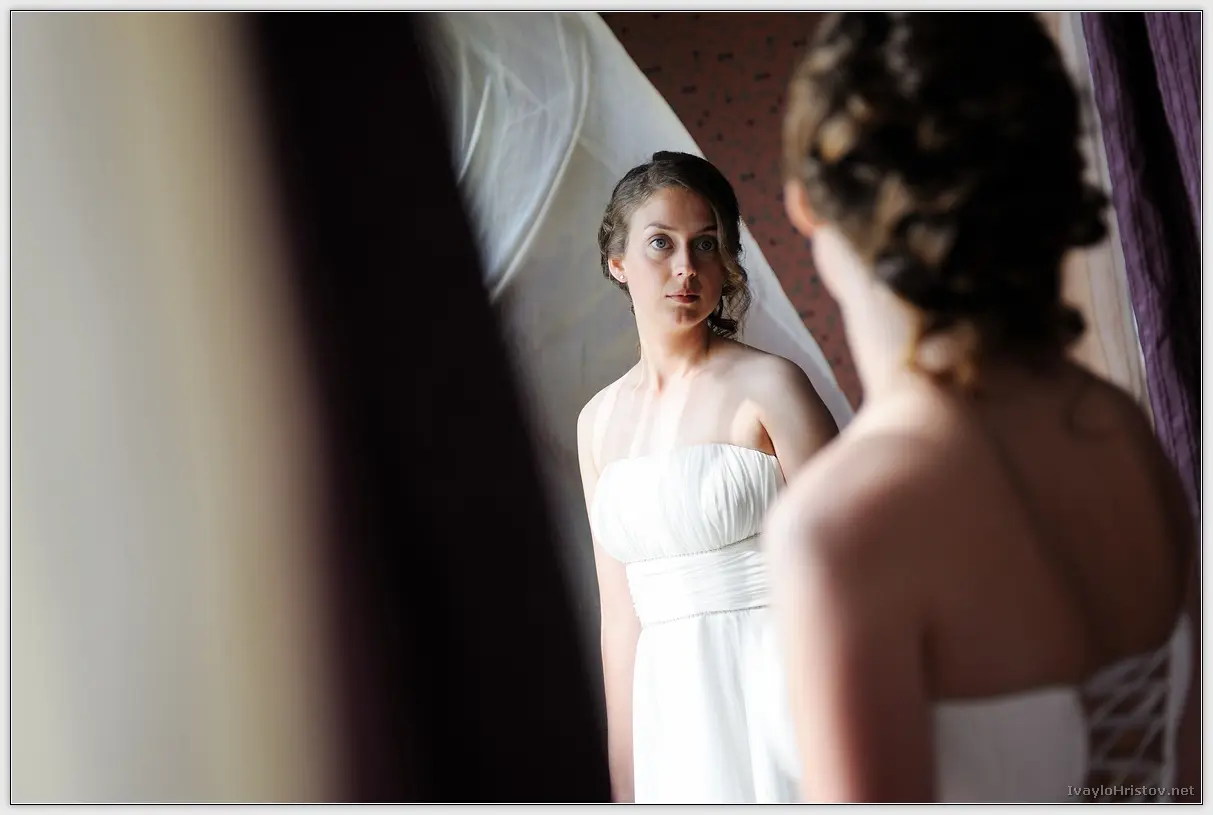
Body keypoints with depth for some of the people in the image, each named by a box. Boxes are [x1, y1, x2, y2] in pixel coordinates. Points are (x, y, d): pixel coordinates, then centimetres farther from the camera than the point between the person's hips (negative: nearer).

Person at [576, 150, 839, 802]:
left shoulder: (767, 386, -8)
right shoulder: (599, 421, 7)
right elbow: (621, 614, 10)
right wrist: (625, 784, 11)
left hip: (780, 688, -4)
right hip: (673, 709, 4)